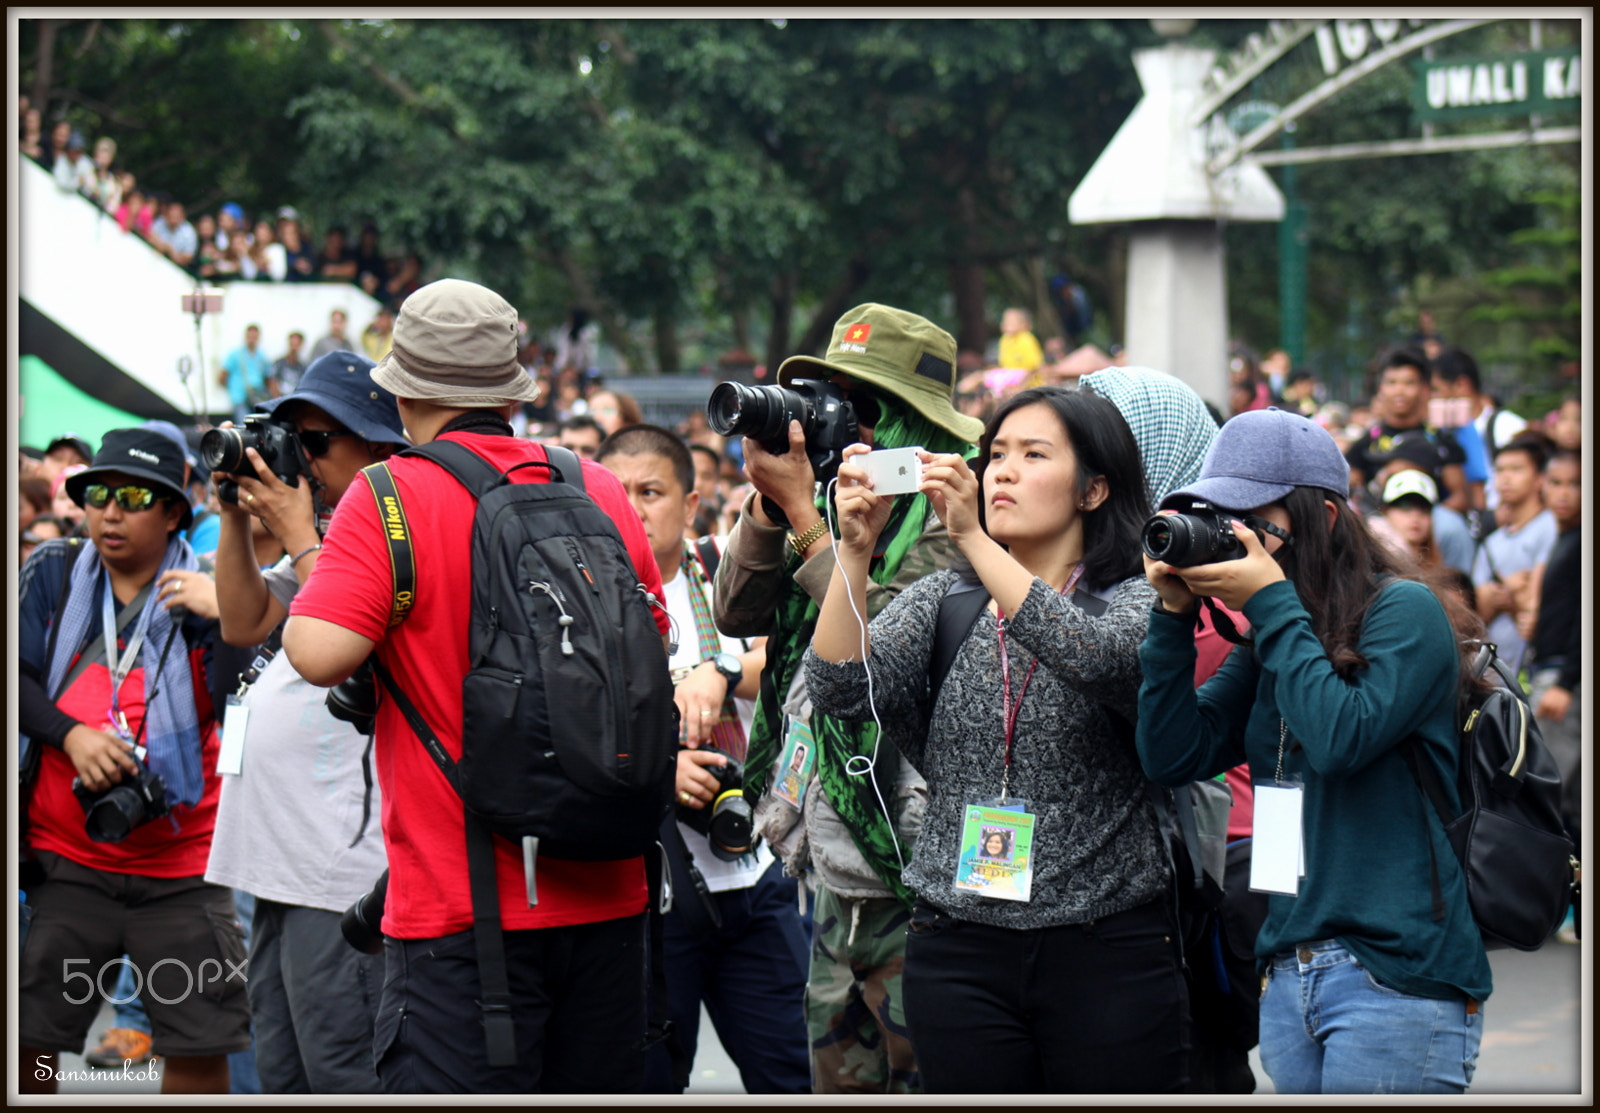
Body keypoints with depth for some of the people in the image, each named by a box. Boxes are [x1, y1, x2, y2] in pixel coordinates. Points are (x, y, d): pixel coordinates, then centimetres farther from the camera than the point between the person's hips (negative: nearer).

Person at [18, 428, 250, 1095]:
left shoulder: (202, 594, 0)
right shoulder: (54, 575, 6)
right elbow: (19, 675, 3)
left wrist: (224, 619, -22)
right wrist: (70, 734, -12)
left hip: (181, 870, -1)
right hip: (68, 863, 1)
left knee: (200, 1046, 1)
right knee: (26, 1040, -1)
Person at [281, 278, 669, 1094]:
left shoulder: (390, 497, -8)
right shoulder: (600, 491, 8)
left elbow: (319, 654, -17)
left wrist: (306, 550, 1)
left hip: (461, 900, -6)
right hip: (604, 895, 6)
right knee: (594, 1089, 14)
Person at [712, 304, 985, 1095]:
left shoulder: (947, 516, -11)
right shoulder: (843, 499, 14)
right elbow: (738, 612, 12)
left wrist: (803, 512, -16)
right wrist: (767, 502, -2)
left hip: (908, 877, -9)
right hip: (835, 875, 9)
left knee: (924, 1077, -5)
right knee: (839, 1080, 13)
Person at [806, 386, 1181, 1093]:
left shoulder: (1137, 603, 1)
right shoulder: (943, 602, 11)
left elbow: (1102, 658, -23)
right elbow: (840, 690, -4)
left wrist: (973, 538, -26)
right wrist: (855, 549, -17)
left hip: (1110, 953, -3)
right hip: (962, 952, 3)